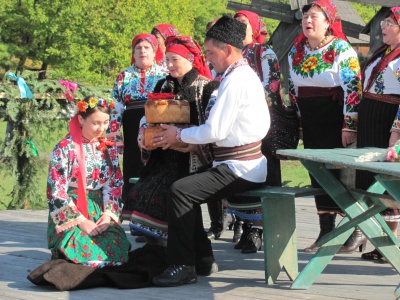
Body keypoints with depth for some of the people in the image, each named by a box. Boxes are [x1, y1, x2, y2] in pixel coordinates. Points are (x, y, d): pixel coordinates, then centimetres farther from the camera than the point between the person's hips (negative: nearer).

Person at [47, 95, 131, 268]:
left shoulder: (109, 148, 8)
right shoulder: (65, 148, -9)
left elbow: (115, 184, 9)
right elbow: (56, 191, -11)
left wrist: (108, 214, -8)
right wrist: (82, 221, -15)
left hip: (99, 211, 5)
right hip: (70, 215, -5)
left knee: (117, 246, -19)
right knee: (85, 251, -26)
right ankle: (60, 254, 8)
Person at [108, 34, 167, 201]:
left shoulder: (164, 75, 8)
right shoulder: (124, 77, 13)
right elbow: (116, 108, 9)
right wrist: (114, 136, 0)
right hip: (132, 132, 1)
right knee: (132, 172, -1)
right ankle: (129, 211, 3)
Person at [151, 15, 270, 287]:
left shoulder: (235, 80, -17)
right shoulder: (247, 75, 15)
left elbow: (215, 131, -20)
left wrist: (179, 134, -5)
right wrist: (186, 135, 12)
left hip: (239, 170, -11)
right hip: (246, 165, 11)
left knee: (180, 190, -17)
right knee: (189, 187, 14)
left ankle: (183, 267, -14)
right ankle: (202, 256, 16)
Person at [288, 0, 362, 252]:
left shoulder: (342, 50, -7)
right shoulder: (296, 52, 12)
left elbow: (353, 88, -12)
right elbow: (293, 90, 19)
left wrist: (349, 125, -17)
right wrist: (297, 124, 17)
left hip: (334, 120, -6)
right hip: (310, 122, 6)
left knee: (336, 174, -6)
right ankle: (326, 231, 12)